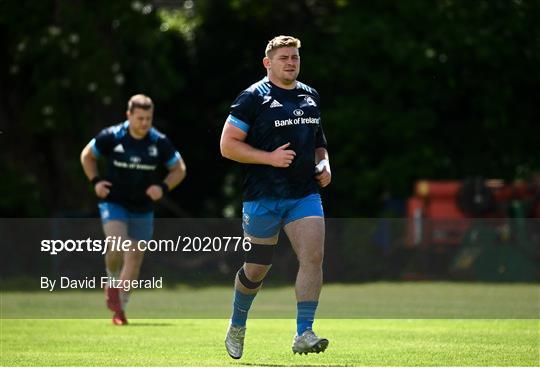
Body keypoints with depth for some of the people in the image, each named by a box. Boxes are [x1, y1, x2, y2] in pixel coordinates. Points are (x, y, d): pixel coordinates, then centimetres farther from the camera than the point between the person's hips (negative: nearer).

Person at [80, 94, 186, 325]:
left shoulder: (160, 143, -7)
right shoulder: (111, 137, -10)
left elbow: (179, 169, 6)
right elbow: (87, 155, 8)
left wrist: (163, 188, -11)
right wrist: (95, 182, -6)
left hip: (143, 209, 2)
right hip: (114, 202, -2)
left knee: (135, 257, 3)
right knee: (117, 245, -25)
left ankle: (119, 307, 18)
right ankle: (112, 281, 6)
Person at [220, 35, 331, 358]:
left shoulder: (311, 96, 12)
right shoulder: (253, 98, -6)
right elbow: (228, 145, -10)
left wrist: (324, 164, 7)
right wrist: (270, 157, -18)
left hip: (305, 195, 4)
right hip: (263, 198, -4)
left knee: (314, 256, -15)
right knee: (257, 269, 6)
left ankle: (304, 334, -14)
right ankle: (237, 326, 31)